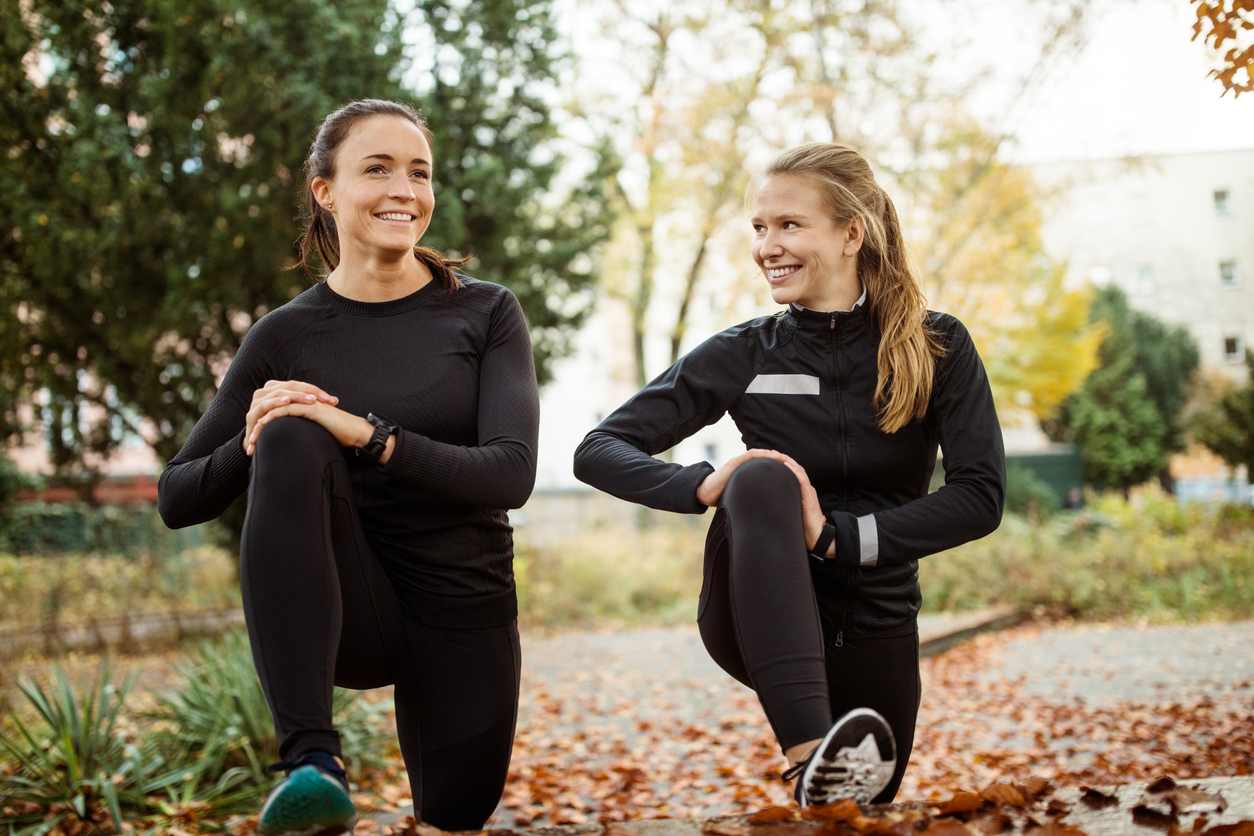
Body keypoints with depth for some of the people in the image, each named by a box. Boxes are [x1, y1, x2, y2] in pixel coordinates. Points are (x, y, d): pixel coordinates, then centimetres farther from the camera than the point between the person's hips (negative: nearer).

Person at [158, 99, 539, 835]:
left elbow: (511, 475, -18)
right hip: (346, 614, -1)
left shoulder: (487, 314, -5)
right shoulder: (287, 336, -5)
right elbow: (178, 500, -2)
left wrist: (368, 435, -29)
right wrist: (251, 444, -23)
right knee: (292, 442, -29)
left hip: (464, 615, 2)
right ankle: (313, 761, -33)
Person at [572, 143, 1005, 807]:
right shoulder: (744, 354, -5)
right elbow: (598, 451, -8)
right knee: (763, 481, -32)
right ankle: (811, 756, -41)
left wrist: (839, 537, -24)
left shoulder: (937, 348, -5)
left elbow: (981, 496, -14)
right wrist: (704, 484, -27)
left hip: (876, 629, 2)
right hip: (760, 623, -1)